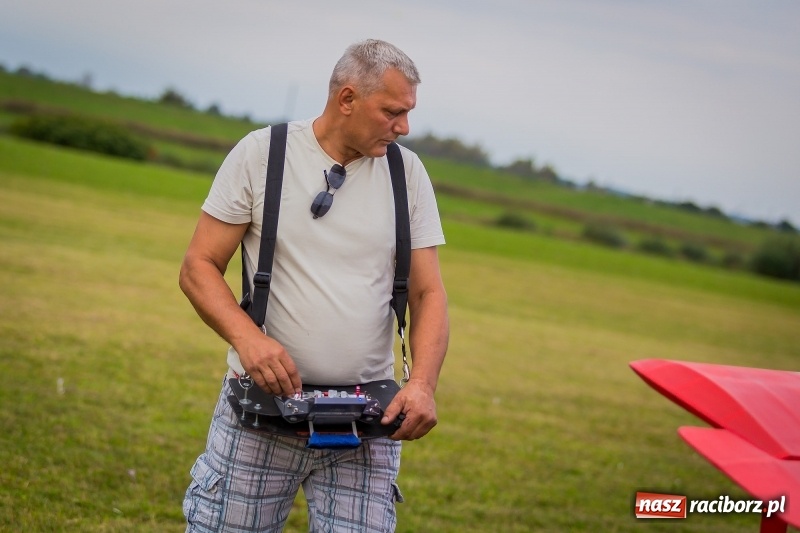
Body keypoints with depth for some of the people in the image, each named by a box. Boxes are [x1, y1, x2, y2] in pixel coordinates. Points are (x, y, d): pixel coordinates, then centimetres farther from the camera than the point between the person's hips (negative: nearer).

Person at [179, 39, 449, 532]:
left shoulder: (407, 172, 5)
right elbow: (199, 267, -1)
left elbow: (428, 293, 5)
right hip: (262, 403, -1)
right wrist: (245, 336, -20)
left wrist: (423, 383, -13)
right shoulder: (260, 153, -1)